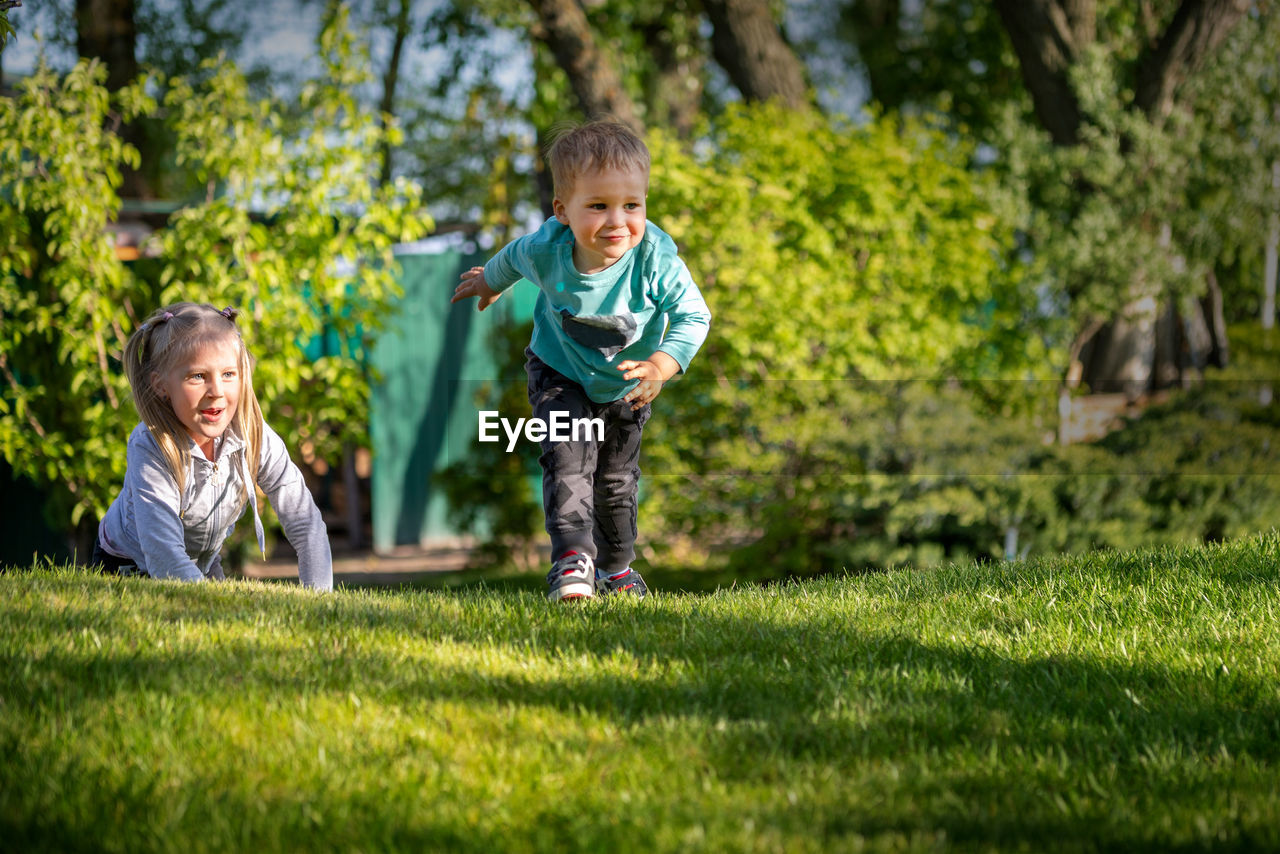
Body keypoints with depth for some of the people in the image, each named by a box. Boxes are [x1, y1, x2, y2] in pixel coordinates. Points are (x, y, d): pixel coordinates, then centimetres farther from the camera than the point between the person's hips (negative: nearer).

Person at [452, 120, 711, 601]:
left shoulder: (656, 259, -35)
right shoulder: (545, 250, -31)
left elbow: (693, 316, -25)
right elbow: (514, 258, -6)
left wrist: (662, 365, -42)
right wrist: (490, 280, 17)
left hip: (627, 385, 1)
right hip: (560, 375, -1)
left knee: (616, 478, 18)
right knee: (568, 458, -23)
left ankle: (616, 567, 38)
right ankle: (573, 561, -26)